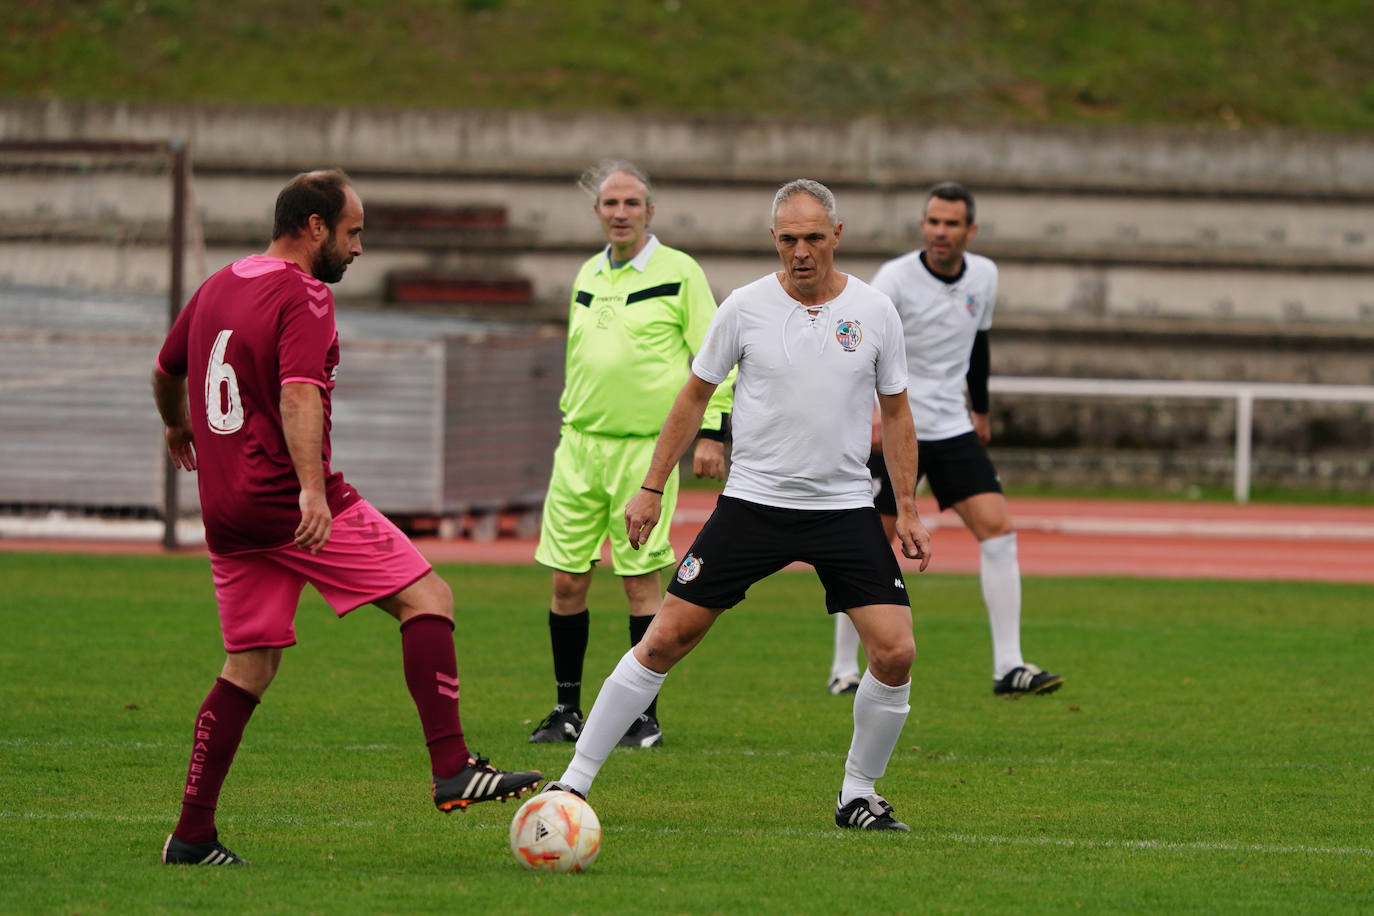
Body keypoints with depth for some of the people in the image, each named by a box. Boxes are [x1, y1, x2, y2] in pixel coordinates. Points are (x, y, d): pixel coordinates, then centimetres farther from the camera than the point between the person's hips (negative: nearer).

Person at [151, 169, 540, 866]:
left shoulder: (214, 289, 16)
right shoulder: (303, 296, -9)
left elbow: (165, 374, 31)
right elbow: (299, 395, -24)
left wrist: (178, 427, 52)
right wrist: (312, 489, -35)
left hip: (226, 512, 8)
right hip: (289, 498, -8)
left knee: (249, 667, 13)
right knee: (427, 597, -4)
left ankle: (192, 835, 9)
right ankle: (452, 771, -16)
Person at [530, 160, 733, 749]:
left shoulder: (679, 273, -3)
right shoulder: (588, 276, 14)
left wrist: (711, 431, -9)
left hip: (644, 446, -5)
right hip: (579, 443, 5)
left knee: (641, 581, -3)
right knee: (566, 580, 3)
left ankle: (645, 717, 5)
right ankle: (567, 710, 14)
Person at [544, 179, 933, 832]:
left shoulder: (875, 312, 0)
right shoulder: (746, 307, -3)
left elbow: (896, 414, 10)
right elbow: (695, 396, 7)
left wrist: (908, 510, 5)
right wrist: (651, 488, 6)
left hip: (845, 508, 1)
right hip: (753, 502, -1)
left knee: (895, 652, -12)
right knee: (665, 639, -6)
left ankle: (858, 795, 9)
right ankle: (574, 781, 3)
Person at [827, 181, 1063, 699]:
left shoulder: (984, 276, 5)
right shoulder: (895, 279, -13)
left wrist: (981, 409, 28)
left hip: (953, 429, 5)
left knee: (998, 530, -8)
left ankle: (1007, 669, -8)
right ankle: (844, 670, 11)